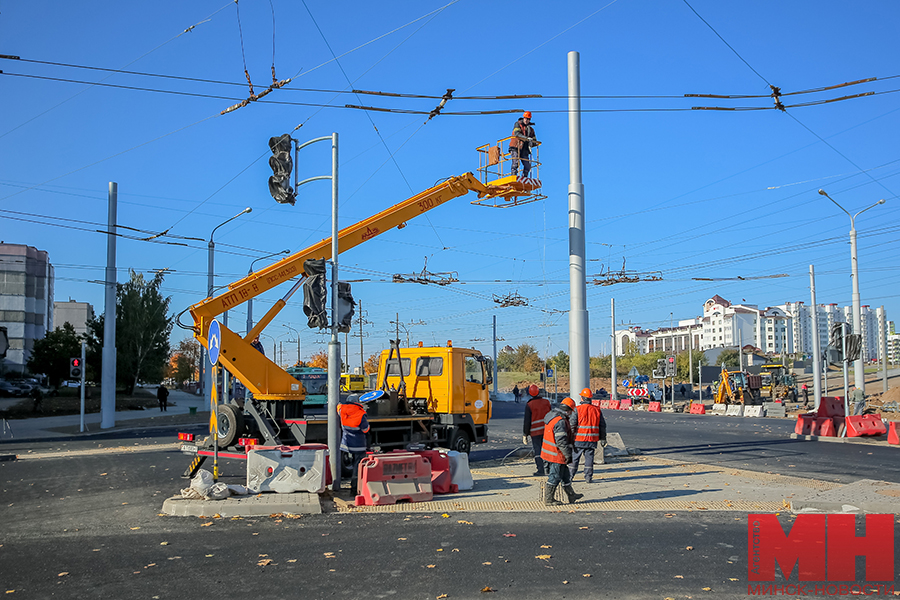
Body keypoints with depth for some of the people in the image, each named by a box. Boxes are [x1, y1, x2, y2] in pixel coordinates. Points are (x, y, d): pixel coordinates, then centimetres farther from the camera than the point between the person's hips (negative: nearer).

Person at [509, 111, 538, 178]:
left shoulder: (531, 129, 21)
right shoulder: (518, 124, 7)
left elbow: (535, 141, 18)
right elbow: (517, 133, -14)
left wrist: (531, 143, -8)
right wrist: (527, 138, -26)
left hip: (524, 150, 5)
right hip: (515, 148, -5)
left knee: (528, 166, -6)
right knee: (516, 162, -20)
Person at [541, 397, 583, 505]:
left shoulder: (551, 416, 9)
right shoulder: (560, 422, -24)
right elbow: (561, 441, -25)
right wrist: (568, 455, -16)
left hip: (549, 451, 10)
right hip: (556, 455, -10)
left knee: (566, 475, 20)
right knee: (555, 477, 2)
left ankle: (571, 495, 31)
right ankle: (548, 499, 12)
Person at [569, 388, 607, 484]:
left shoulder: (577, 409, -7)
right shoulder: (597, 410, 5)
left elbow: (571, 424, -9)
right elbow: (602, 425, 10)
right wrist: (603, 438, 18)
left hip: (578, 440, -2)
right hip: (592, 440, 3)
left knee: (574, 458, 6)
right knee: (589, 458, 8)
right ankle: (588, 478, 6)